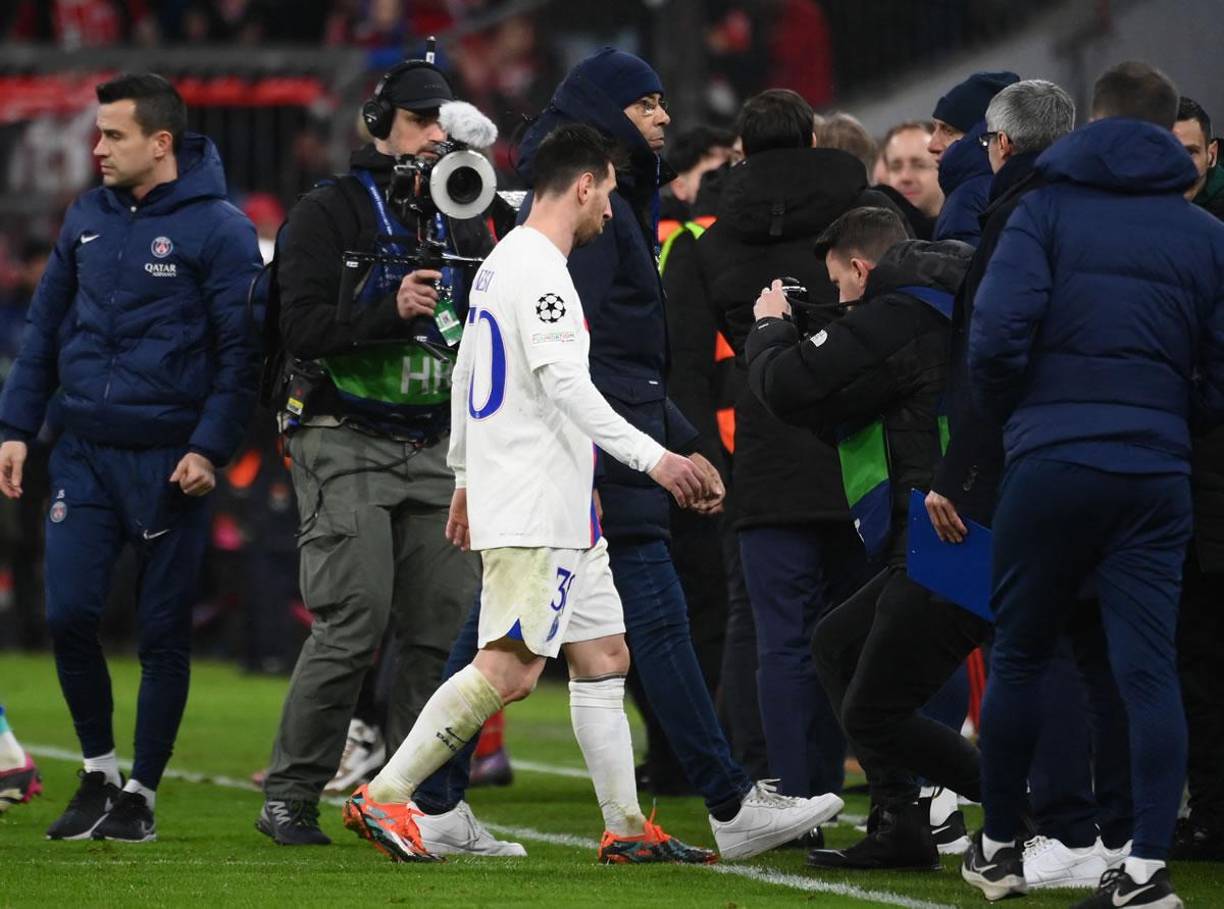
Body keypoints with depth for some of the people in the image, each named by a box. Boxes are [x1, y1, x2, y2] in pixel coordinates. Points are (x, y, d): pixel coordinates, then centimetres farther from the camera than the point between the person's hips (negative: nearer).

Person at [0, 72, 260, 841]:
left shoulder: (218, 228, -7)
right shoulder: (88, 219, 10)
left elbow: (242, 350, -9)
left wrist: (210, 448, -15)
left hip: (169, 463, -4)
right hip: (84, 453, 4)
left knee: (163, 634, 2)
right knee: (69, 614, -4)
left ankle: (141, 792, 13)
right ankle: (98, 772, 15)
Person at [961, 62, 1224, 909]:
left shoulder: (1047, 210, 1)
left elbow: (997, 332, -11)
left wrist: (1007, 413, 7)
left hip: (1051, 459, -1)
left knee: (1019, 655, 13)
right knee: (1149, 665, 0)